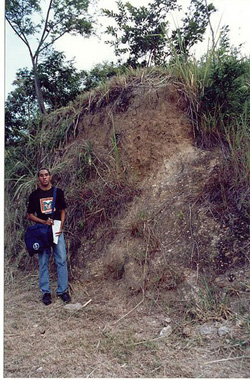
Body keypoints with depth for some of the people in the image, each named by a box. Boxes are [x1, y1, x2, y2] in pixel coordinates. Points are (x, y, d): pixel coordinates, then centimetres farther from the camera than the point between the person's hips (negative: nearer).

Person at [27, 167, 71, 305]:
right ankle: (45, 292, 16)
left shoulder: (58, 192, 4)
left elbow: (62, 211, 8)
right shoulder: (34, 195, 3)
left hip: (57, 231, 1)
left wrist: (61, 227, -7)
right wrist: (44, 222, -12)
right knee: (43, 262, 5)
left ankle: (62, 290, 13)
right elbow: (30, 215, 5)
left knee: (62, 261, 1)